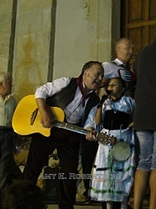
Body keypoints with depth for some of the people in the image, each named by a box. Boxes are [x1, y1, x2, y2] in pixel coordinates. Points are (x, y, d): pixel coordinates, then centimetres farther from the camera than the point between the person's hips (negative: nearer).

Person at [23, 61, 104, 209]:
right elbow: (41, 91, -8)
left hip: (70, 136, 4)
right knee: (32, 168, 4)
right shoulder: (67, 83, -8)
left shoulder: (94, 100, 5)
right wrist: (44, 113, -21)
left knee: (70, 172, 1)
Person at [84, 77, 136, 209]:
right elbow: (97, 122, 6)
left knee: (123, 174, -3)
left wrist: (131, 125, -12)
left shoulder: (129, 101, 8)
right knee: (106, 174, 2)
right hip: (106, 140, 3)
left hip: (124, 141, -3)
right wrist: (101, 104, -1)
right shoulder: (104, 103, 15)